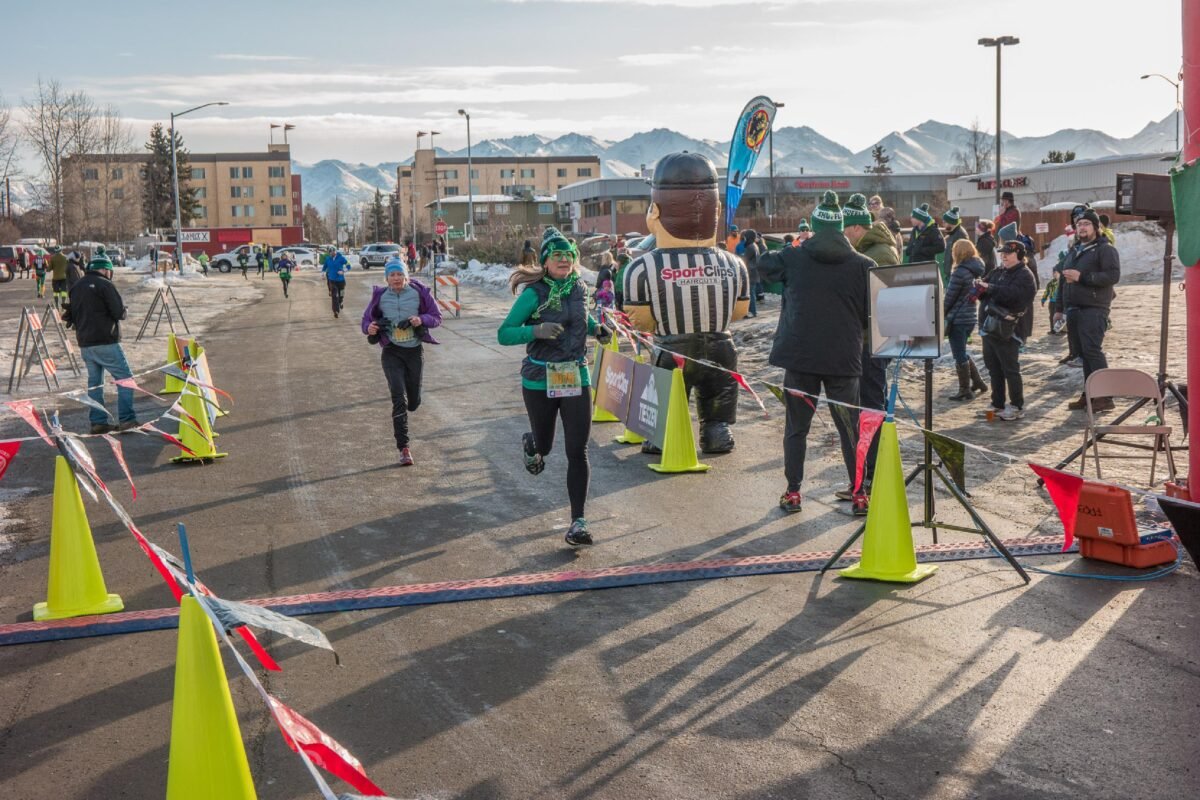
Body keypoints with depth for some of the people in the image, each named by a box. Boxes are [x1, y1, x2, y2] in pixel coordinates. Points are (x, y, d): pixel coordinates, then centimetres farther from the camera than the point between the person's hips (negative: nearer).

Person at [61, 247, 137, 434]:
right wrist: (120, 310, 6)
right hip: (105, 342, -8)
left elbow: (69, 315, 15)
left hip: (84, 343, 8)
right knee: (125, 378, -3)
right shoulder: (104, 285, -11)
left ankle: (98, 422, 12)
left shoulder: (76, 286, 11)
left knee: (94, 381, 13)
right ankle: (126, 419, -9)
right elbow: (119, 313, -14)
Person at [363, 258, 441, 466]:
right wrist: (369, 328, -16)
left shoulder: (419, 292, -4)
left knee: (413, 402, 10)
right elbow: (367, 319, 8)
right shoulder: (380, 296, -2)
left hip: (415, 351, 1)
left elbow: (437, 316, 2)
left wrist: (422, 319, -19)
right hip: (391, 353, -1)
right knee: (399, 399, -15)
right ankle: (404, 449, -13)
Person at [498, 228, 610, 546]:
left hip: (576, 379, 3)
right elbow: (503, 334, -15)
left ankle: (578, 522, 1)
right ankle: (529, 444, 55)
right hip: (539, 380, -3)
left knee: (577, 451, -5)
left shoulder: (580, 288, 3)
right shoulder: (534, 294, -12)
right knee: (544, 445, 15)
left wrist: (596, 329, 6)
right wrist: (536, 330, -31)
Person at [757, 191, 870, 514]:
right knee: (850, 427, 10)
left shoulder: (794, 258, -1)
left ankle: (793, 492, 14)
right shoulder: (862, 265, -4)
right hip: (844, 358, 0)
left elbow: (763, 264, 18)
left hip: (799, 356, 0)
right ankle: (860, 494, 12)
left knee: (796, 426, 11)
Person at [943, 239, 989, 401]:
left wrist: (942, 315, -1)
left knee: (959, 356, 0)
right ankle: (977, 382, 24)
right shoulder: (977, 271, 9)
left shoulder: (960, 272, -16)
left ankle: (965, 390, 6)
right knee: (962, 353, 22)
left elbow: (950, 297, -12)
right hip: (970, 318, 8)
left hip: (957, 319, -8)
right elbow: (977, 293, 14)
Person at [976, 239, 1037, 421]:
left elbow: (1013, 293, -26)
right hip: (990, 327, 8)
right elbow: (986, 293, 15)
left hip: (1007, 331, -8)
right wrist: (980, 287, -8)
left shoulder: (1024, 275, -9)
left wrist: (989, 288, -28)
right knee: (994, 368, 14)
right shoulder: (997, 272, 15)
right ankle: (998, 404, 24)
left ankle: (1017, 406, 6)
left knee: (1010, 370, -3)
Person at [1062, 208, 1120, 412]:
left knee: (1093, 350, -14)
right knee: (1082, 352, 8)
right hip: (1074, 309, 8)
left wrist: (1082, 277, -19)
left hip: (1093, 309, -8)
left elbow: (1113, 276, -17)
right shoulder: (1073, 251, 22)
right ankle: (1089, 394, 14)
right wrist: (1060, 309, 18)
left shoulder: (1105, 249, -3)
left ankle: (1105, 397, -13)